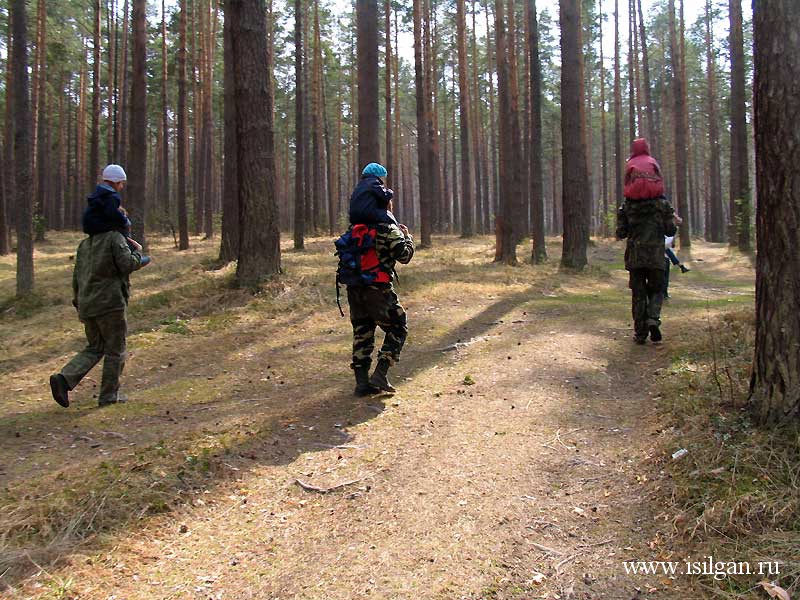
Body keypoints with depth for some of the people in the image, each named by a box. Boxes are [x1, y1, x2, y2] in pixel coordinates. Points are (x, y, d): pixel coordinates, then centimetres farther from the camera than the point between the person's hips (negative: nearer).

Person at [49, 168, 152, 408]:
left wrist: (78, 301, 24)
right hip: (110, 304, -7)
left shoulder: (85, 244, 16)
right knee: (115, 350, 6)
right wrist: (137, 251, 0)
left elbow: (77, 275, 17)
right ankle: (109, 395, 11)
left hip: (87, 305, 7)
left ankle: (64, 378, -1)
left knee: (94, 348, 18)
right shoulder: (115, 238, -9)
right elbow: (127, 264, -19)